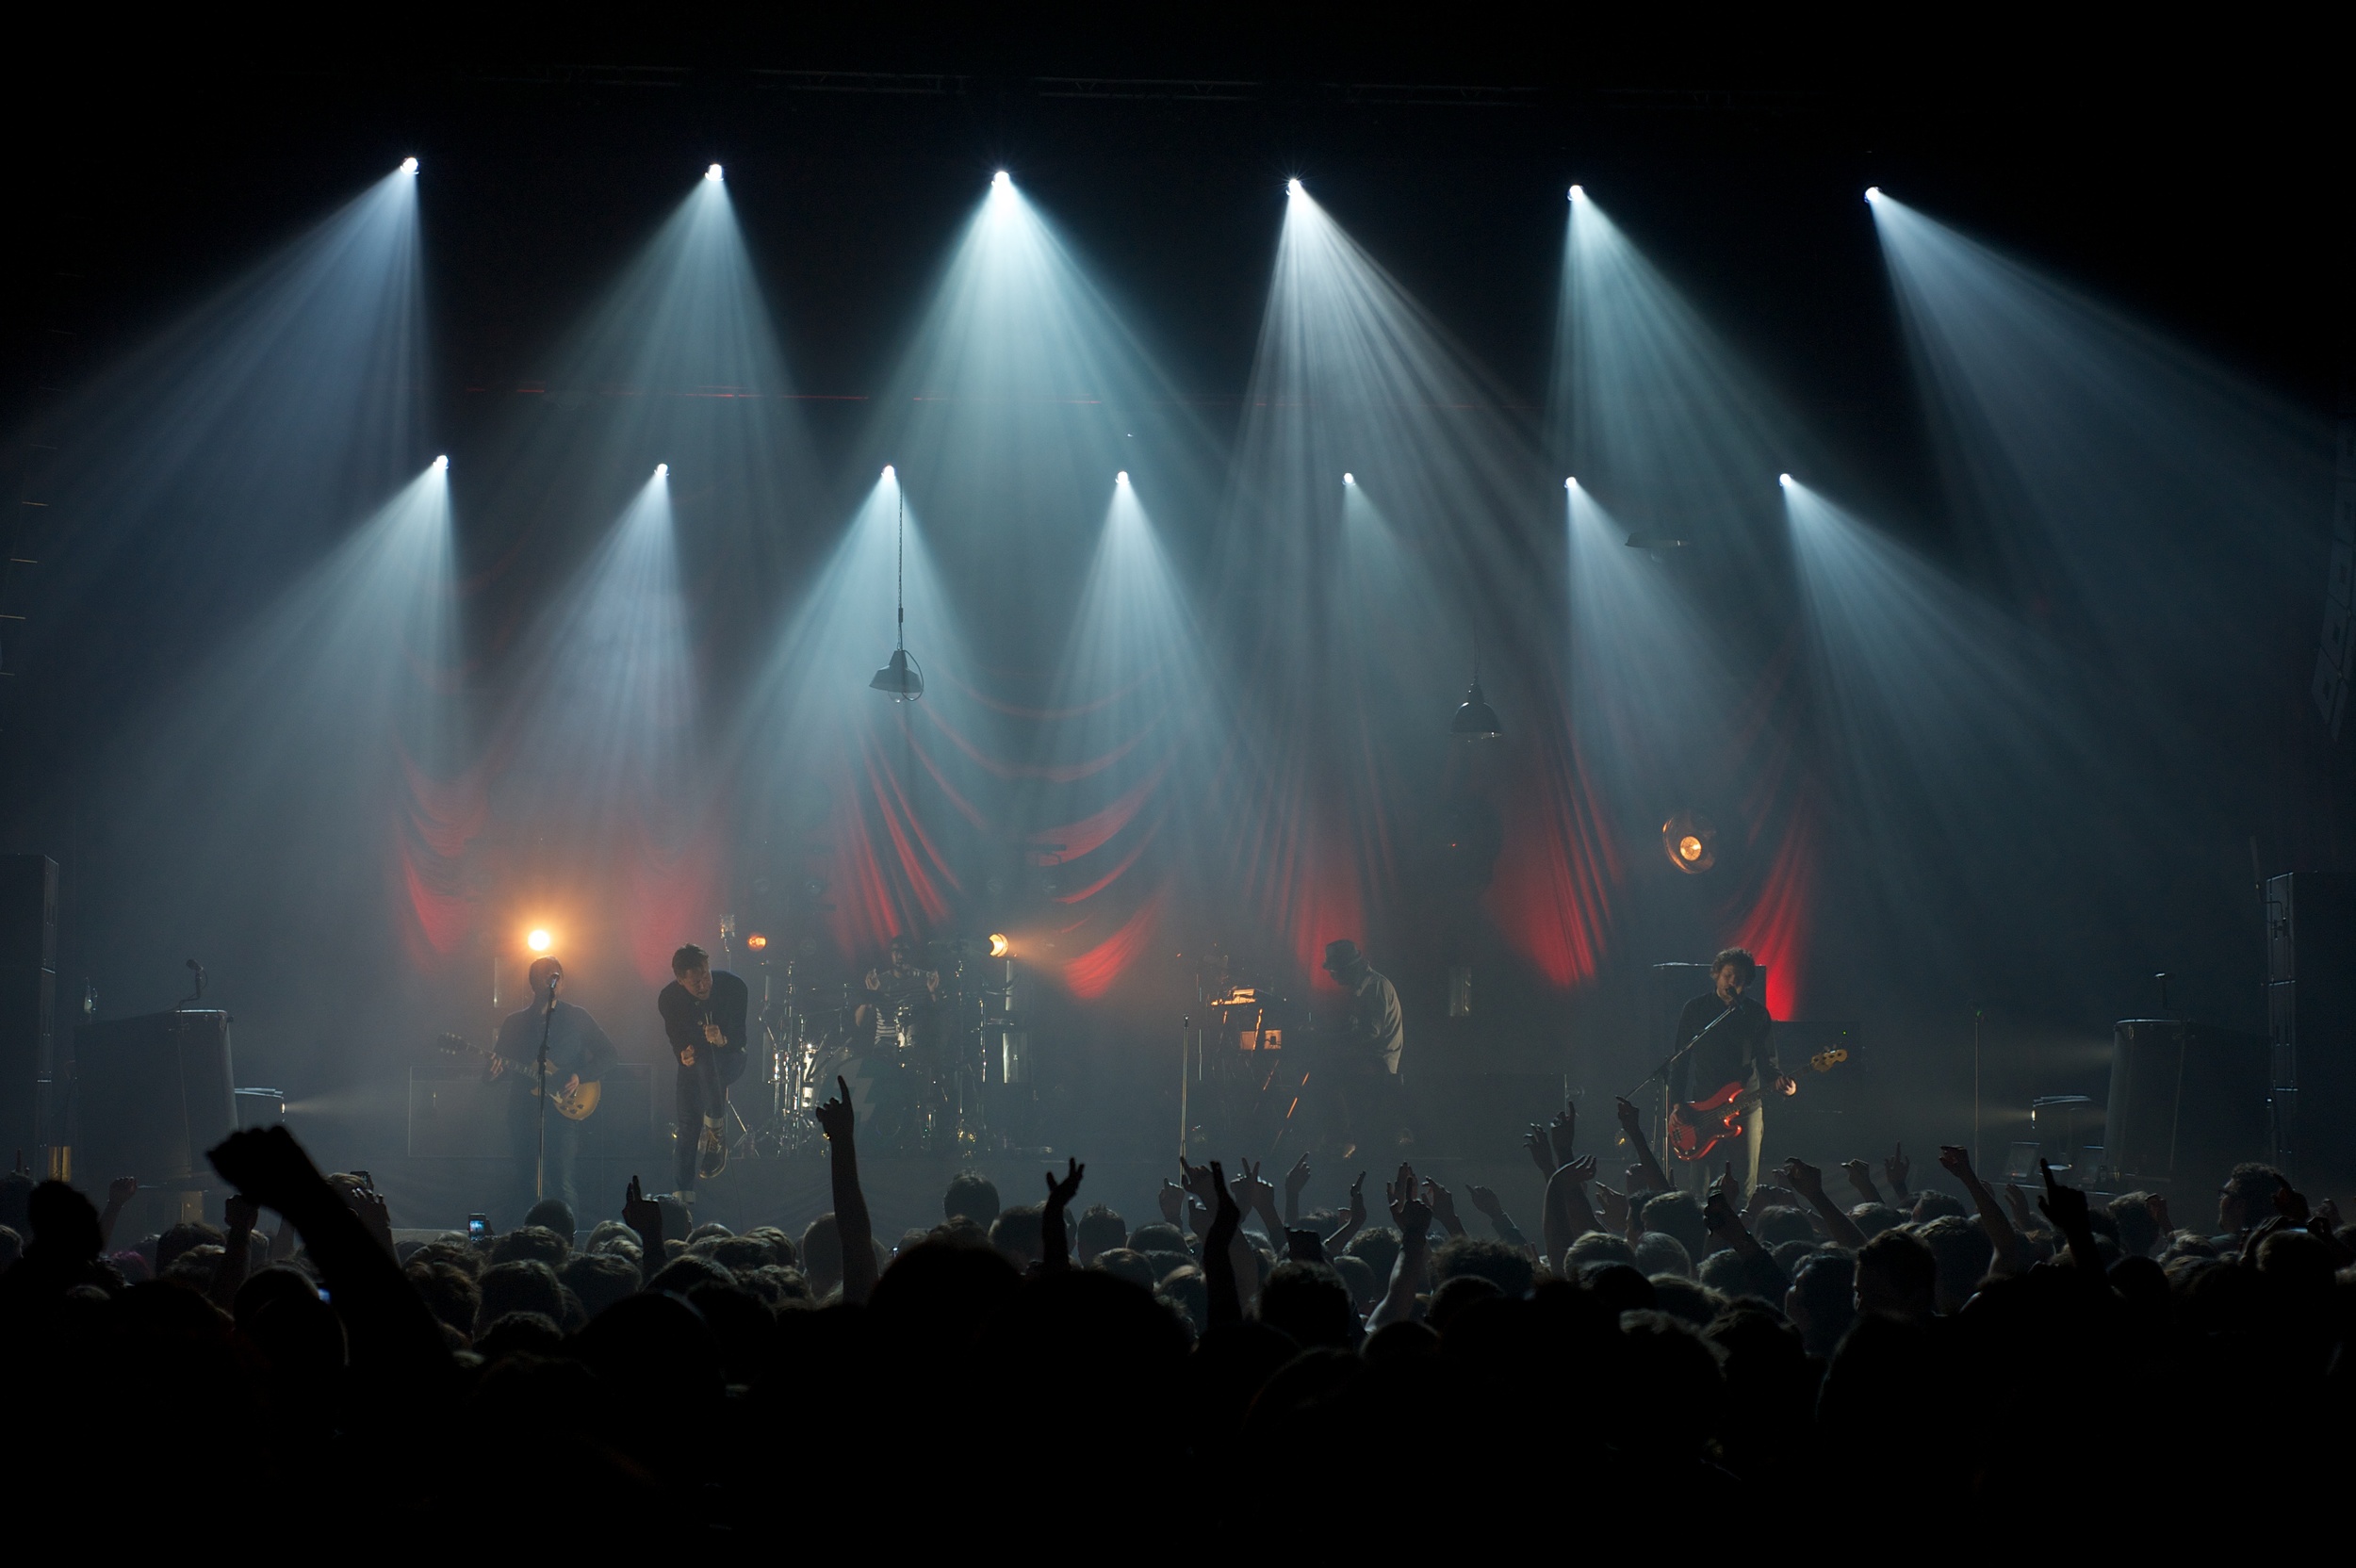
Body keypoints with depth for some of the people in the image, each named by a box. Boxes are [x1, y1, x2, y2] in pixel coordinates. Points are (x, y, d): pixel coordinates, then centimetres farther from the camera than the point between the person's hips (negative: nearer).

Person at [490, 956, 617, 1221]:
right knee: (533, 1182, 4)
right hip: (526, 1111, 3)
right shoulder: (514, 1022, 13)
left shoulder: (577, 1017, 7)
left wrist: (580, 1078, -9)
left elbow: (608, 1054, 6)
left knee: (562, 1183, -14)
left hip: (564, 1108, -3)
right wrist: (496, 1070, -12)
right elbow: (502, 1066, 12)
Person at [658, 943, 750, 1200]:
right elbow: (674, 1035, 2)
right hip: (693, 1061, 3)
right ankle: (685, 1194, 1)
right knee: (688, 1124, -6)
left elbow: (742, 1036, -19)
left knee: (707, 1062, -38)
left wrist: (723, 1040, -41)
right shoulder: (669, 998, -15)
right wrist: (683, 1052, -20)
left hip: (728, 1057, -3)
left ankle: (716, 1135, -32)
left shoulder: (733, 987, -23)